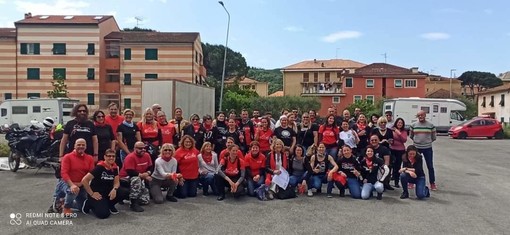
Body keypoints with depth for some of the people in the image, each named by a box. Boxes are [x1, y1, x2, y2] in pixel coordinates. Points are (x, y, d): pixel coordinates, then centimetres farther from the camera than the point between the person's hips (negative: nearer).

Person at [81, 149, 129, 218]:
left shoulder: (114, 167, -1)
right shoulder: (99, 167, -20)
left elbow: (116, 182, 3)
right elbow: (84, 180, -22)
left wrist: (114, 189, -20)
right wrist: (92, 194, -17)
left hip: (108, 191, 6)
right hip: (97, 193, -6)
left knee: (125, 192, -17)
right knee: (104, 214, -24)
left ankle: (109, 205, 8)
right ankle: (89, 204, 6)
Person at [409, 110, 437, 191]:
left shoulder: (431, 125, -2)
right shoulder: (413, 125, 1)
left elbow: (433, 137, 8)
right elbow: (411, 136, 13)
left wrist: (428, 141, 10)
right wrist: (416, 141, 9)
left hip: (427, 148, -1)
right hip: (416, 148, 1)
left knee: (430, 166, 3)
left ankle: (432, 183, 13)